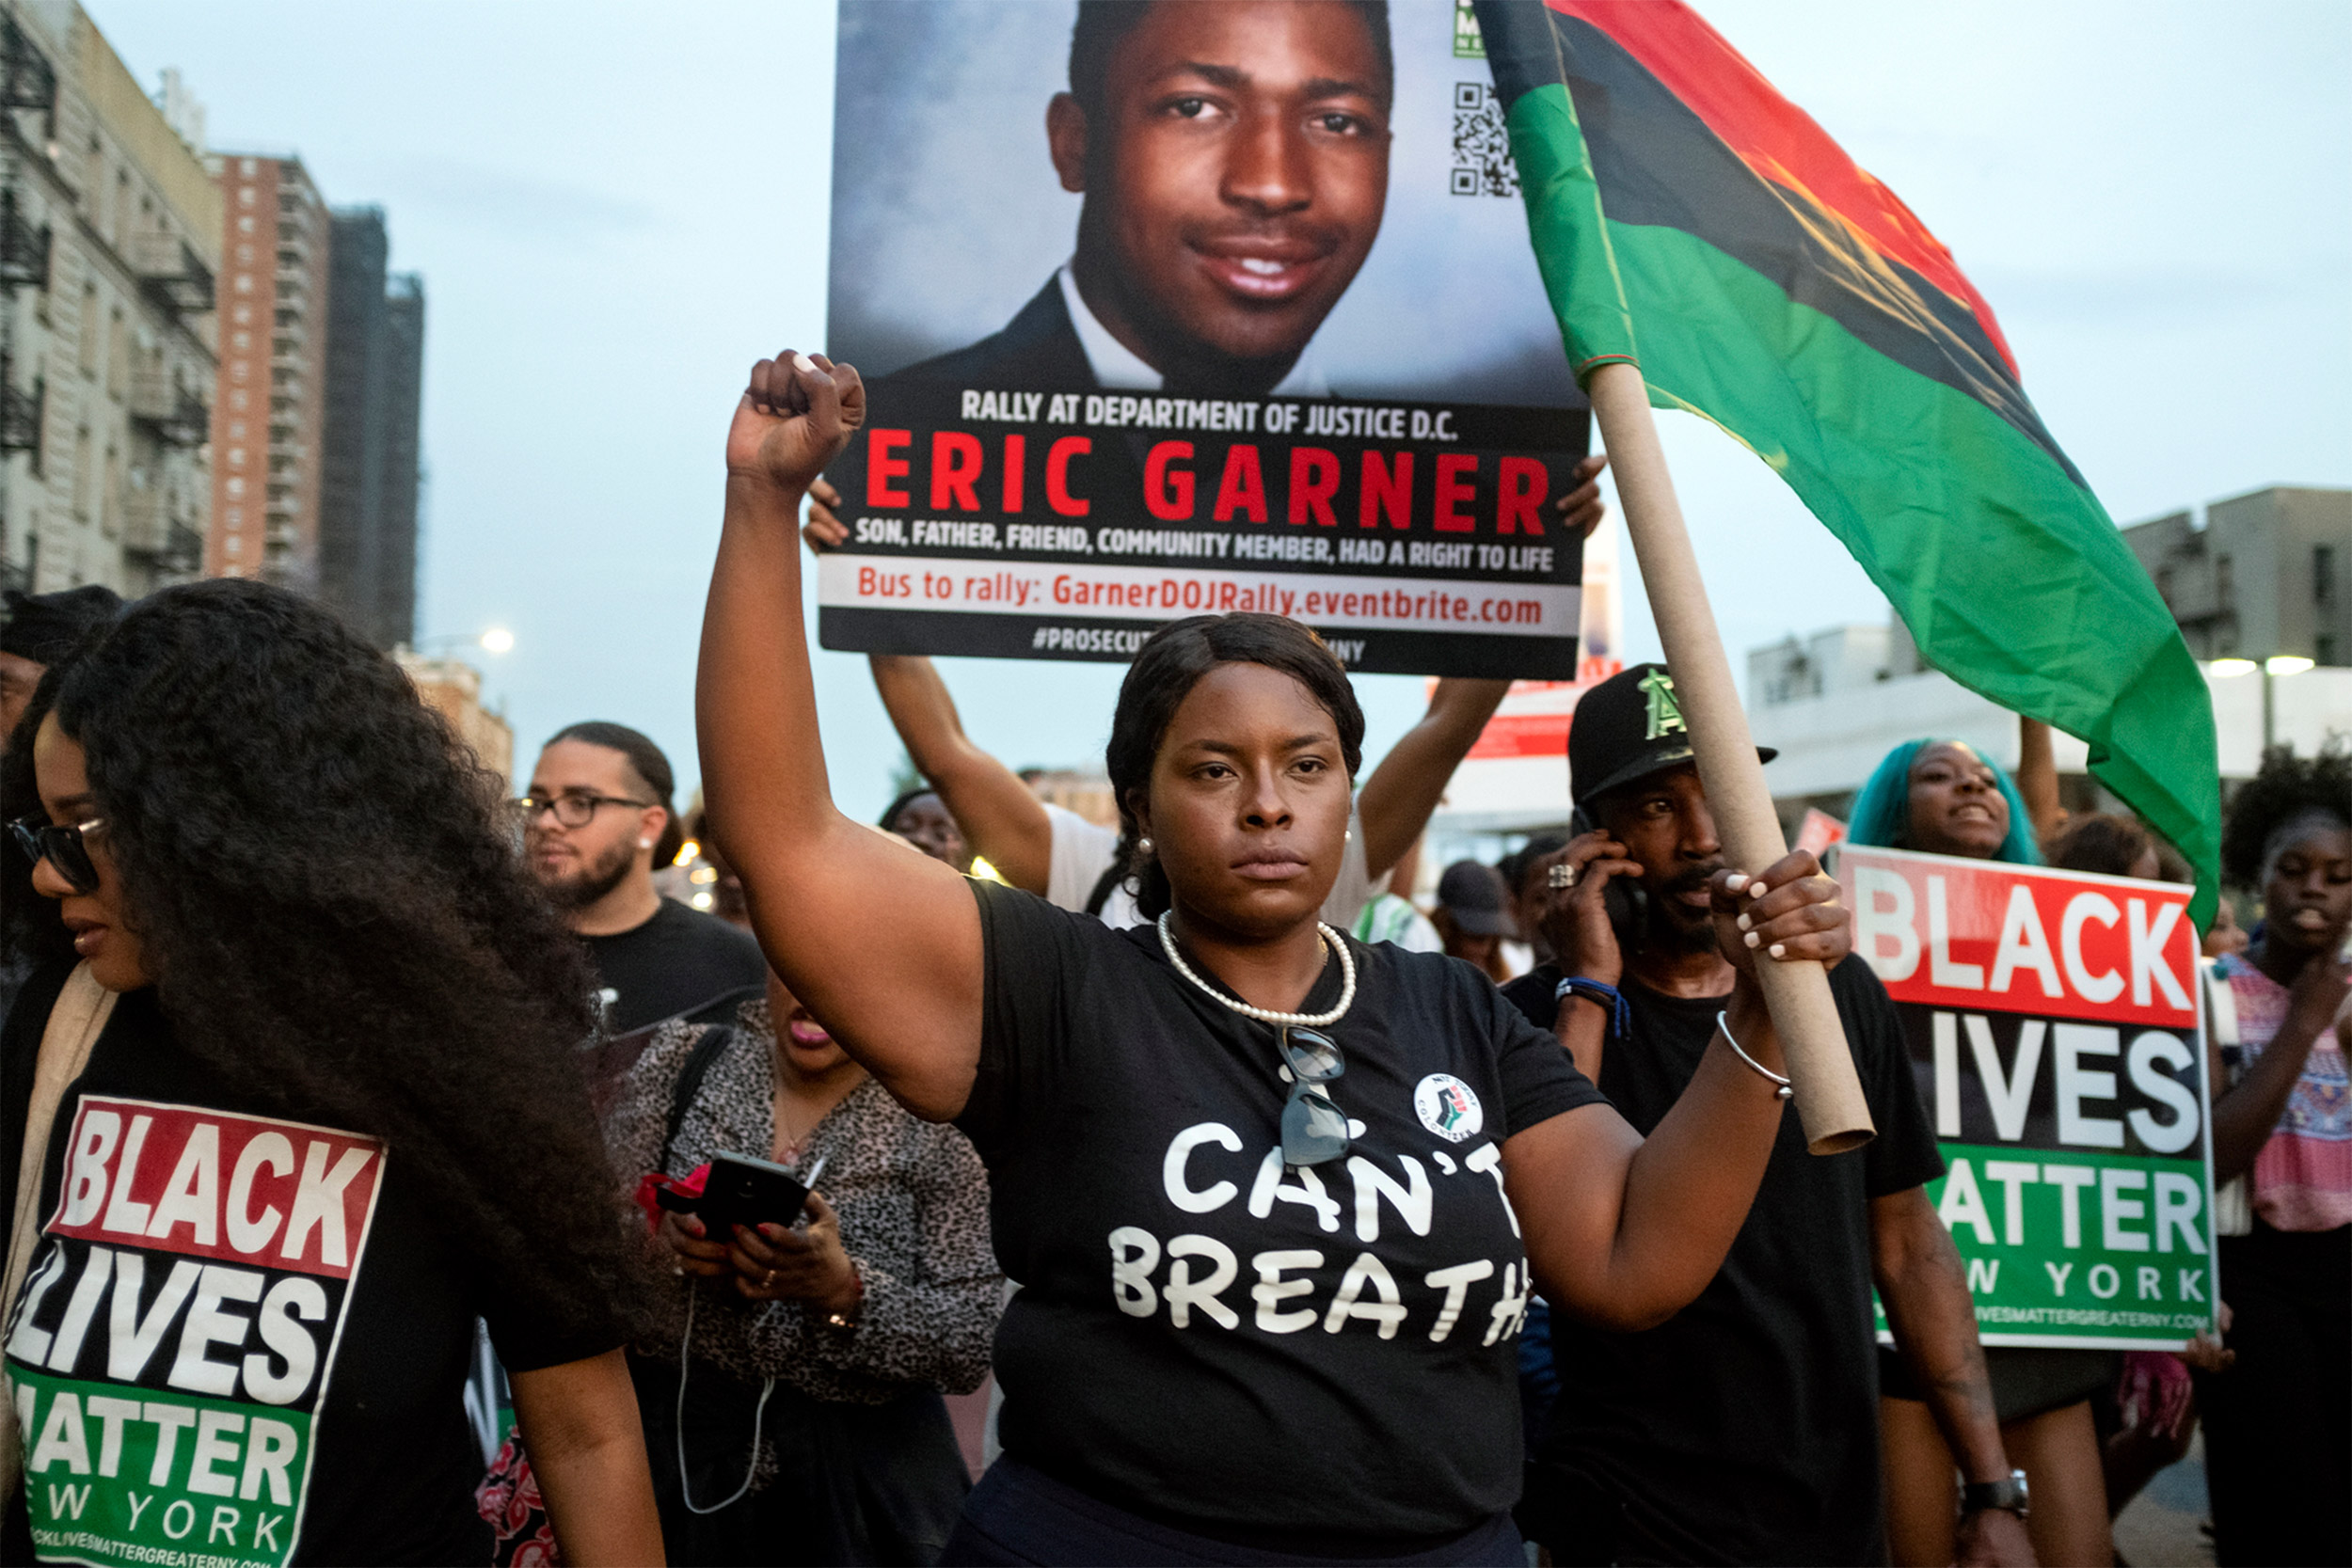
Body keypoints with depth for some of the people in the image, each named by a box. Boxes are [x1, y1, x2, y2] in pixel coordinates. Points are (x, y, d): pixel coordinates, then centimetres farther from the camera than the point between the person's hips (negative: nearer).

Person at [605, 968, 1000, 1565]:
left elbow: (977, 1339, -13)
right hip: (672, 1439, 2)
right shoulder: (683, 1059, -2)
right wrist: (662, 1241, -22)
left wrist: (845, 1291, -29)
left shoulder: (937, 1121, -9)